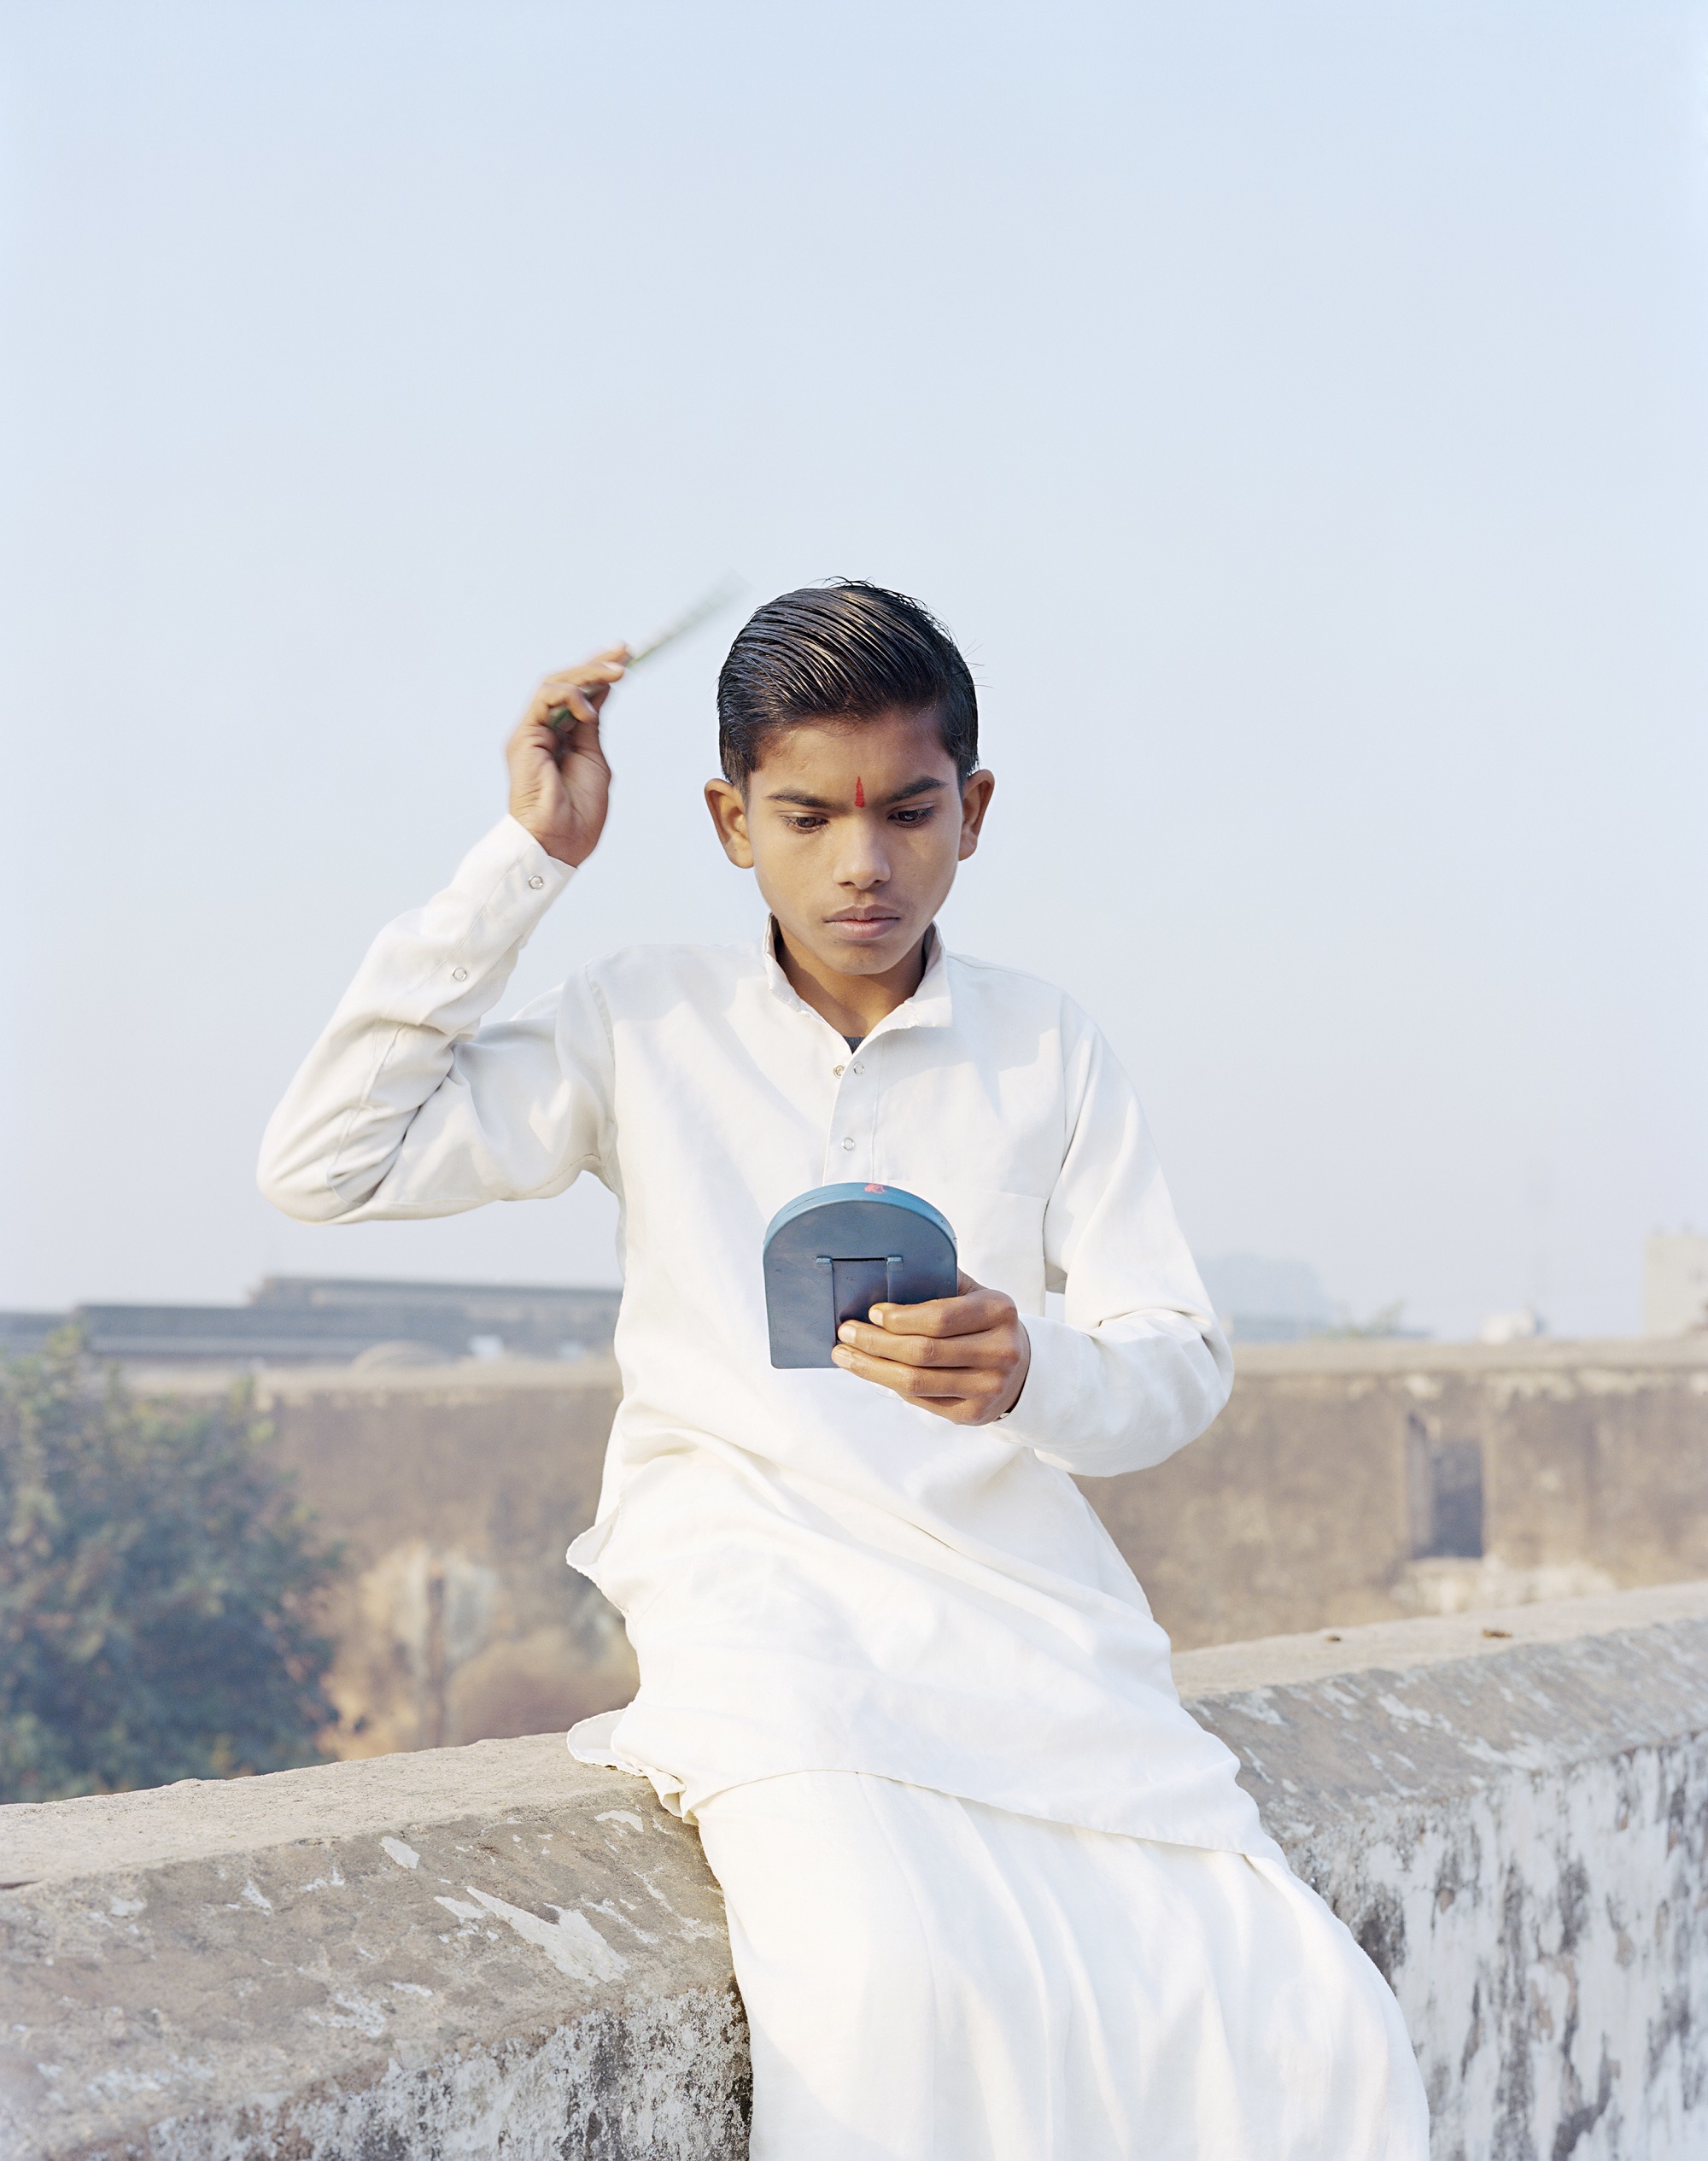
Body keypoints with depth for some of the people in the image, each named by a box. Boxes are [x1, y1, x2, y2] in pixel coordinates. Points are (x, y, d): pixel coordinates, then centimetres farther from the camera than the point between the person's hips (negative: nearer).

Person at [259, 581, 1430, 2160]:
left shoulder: (1046, 1050, 13)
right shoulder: (648, 1023, 9)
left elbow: (1180, 1366, 6)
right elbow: (330, 1165, 0)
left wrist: (1030, 1372, -19)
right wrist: (525, 861, 2)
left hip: (1021, 1605, 3)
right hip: (758, 1597, -2)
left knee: (1320, 2032, -20)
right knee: (888, 1983, -35)